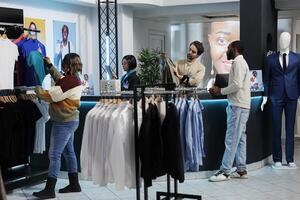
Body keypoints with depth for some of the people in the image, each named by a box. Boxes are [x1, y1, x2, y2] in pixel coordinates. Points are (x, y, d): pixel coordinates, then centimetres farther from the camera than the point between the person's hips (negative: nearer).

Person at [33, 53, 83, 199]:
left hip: (64, 122, -10)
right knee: (68, 152, 17)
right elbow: (60, 79, 24)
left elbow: (47, 96, -22)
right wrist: (50, 65, 22)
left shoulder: (68, 82, -24)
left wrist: (35, 87, -6)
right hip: (70, 120, 10)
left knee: (54, 154, -7)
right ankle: (74, 185, 25)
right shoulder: (74, 78, 4)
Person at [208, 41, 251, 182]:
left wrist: (221, 91, -10)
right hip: (240, 106, 10)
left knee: (231, 139, -10)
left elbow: (237, 85, -21)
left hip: (238, 106, -10)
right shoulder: (240, 62, 22)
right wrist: (221, 91, 7)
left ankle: (225, 171, -9)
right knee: (240, 138, 10)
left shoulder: (238, 62, -10)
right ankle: (241, 170, 14)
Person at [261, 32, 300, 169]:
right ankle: (277, 160, 9)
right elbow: (266, 79, 6)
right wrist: (265, 96, 1)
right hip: (276, 97, 0)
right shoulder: (271, 59, 4)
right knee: (276, 129, 2)